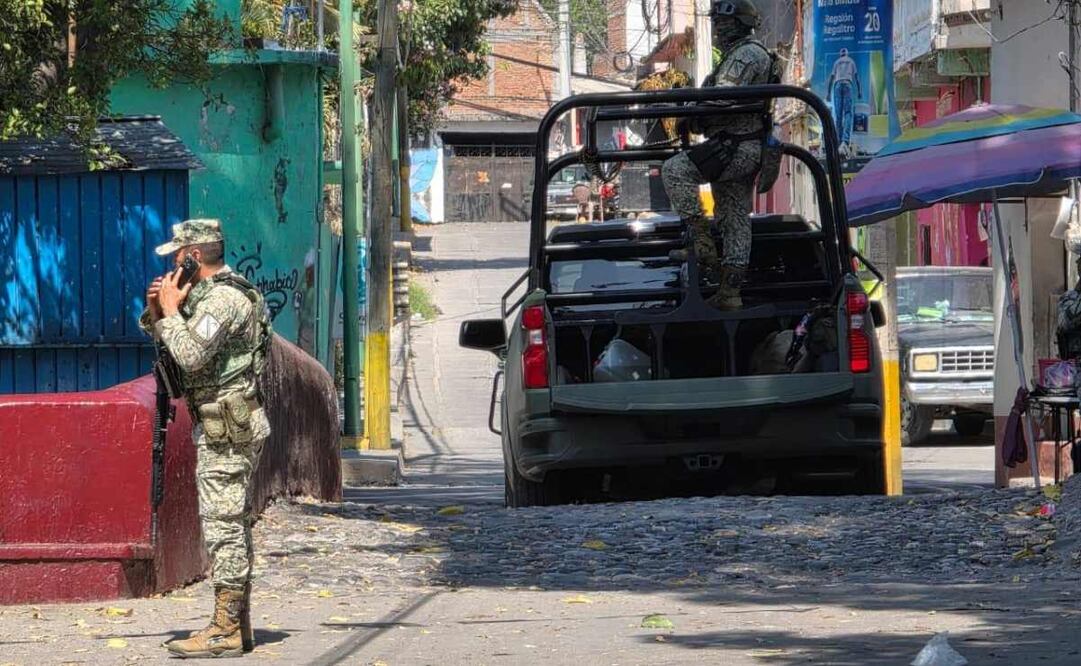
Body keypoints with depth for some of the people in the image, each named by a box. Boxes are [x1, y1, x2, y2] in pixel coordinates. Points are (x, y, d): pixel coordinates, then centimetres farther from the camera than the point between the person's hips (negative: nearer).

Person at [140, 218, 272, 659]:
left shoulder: (222, 299, -16)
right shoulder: (214, 294, 18)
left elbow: (190, 355, -26)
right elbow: (171, 345, 25)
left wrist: (171, 310, -13)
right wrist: (156, 312, 6)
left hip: (226, 430, -11)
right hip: (234, 426, 11)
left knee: (222, 524, -10)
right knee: (233, 525, 12)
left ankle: (225, 631, -11)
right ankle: (237, 625, 16)